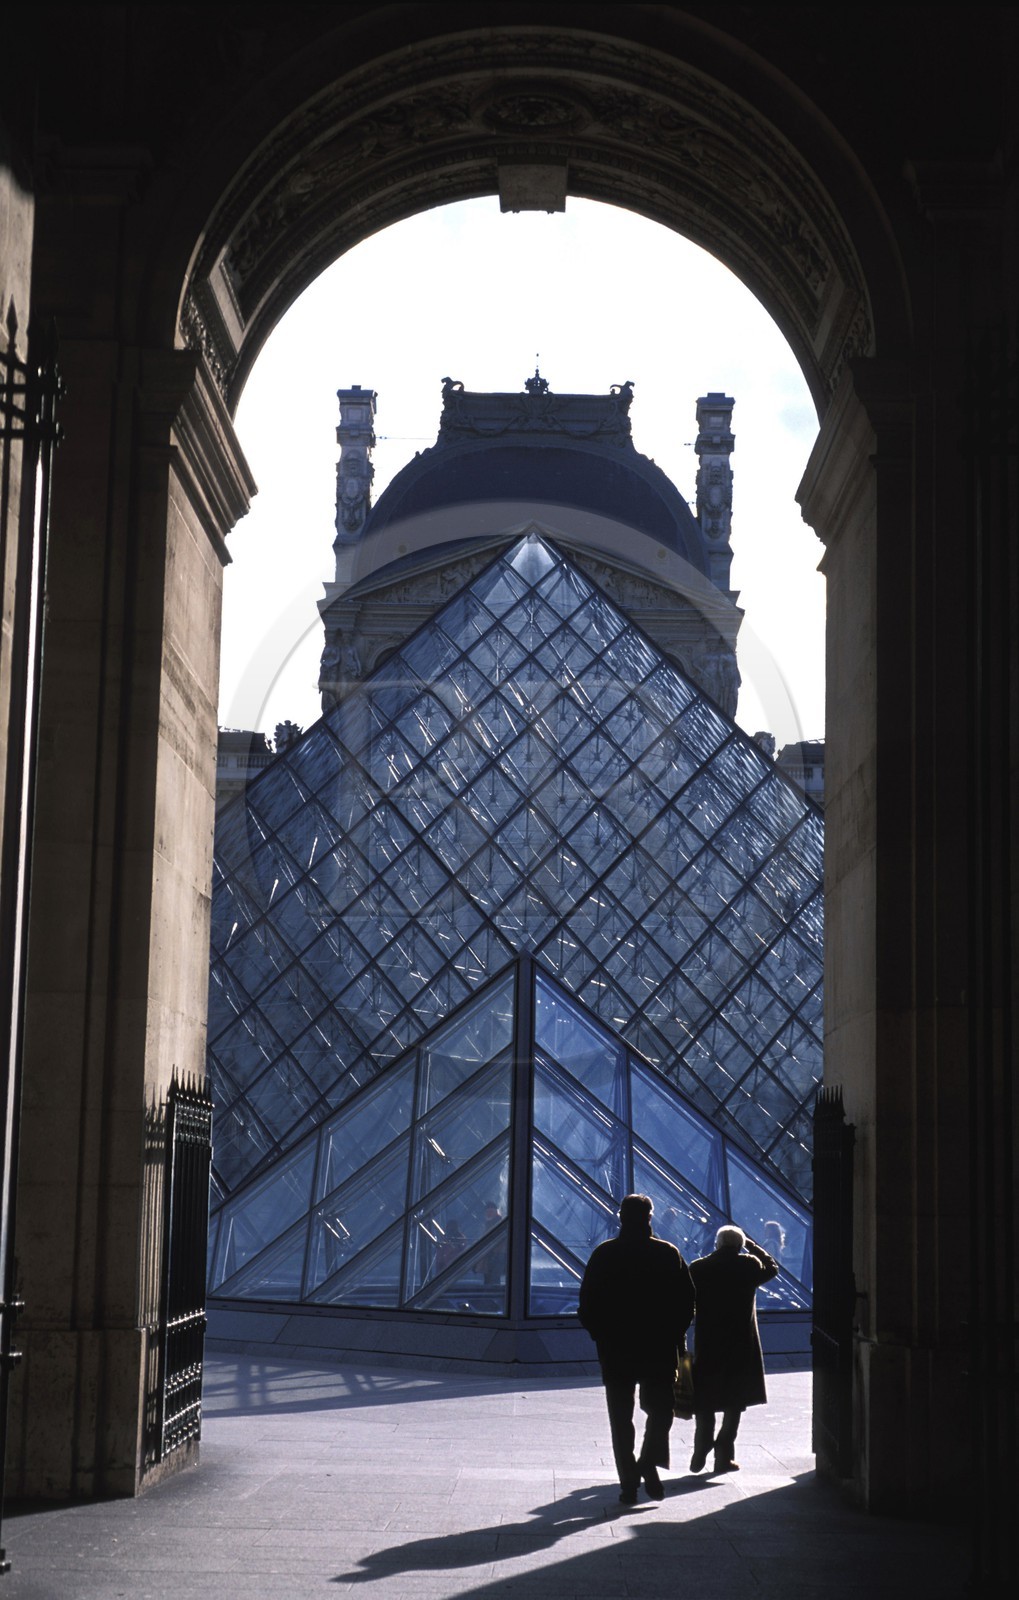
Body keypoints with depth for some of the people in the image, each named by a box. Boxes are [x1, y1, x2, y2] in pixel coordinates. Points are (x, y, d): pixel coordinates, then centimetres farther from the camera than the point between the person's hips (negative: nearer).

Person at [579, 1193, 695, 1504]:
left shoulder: (604, 1254, -2)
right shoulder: (668, 1254, -3)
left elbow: (587, 1303, -1)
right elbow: (687, 1300, -3)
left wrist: (601, 1336, 11)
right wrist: (676, 1336, 9)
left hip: (614, 1349, 1)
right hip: (660, 1349, 0)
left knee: (621, 1417, 7)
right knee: (660, 1409, 12)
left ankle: (629, 1482, 3)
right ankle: (649, 1461, -10)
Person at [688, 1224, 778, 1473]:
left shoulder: (697, 1268, -3)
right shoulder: (748, 1265, -6)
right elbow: (772, 1267, 15)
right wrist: (752, 1246, 19)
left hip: (706, 1345, 1)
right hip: (740, 1346, -1)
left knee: (704, 1404, 13)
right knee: (734, 1402, 7)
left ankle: (700, 1453, 5)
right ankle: (724, 1455, 3)